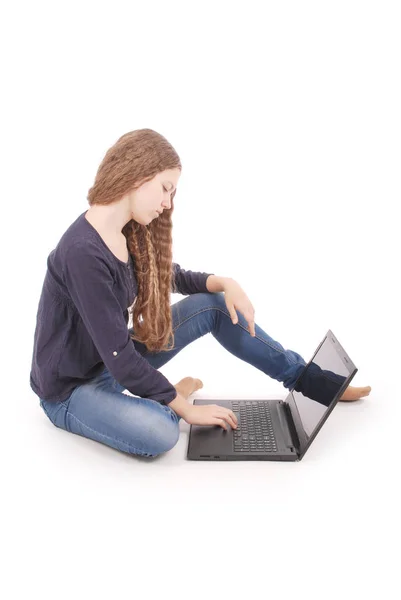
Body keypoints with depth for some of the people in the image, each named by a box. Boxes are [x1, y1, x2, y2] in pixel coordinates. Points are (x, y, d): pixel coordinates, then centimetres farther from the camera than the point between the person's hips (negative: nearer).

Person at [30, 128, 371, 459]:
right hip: (71, 388, -7)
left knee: (214, 305, 0)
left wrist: (225, 284, -7)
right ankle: (168, 397, 0)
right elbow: (120, 357, -28)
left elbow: (174, 277, 13)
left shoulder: (131, 233, -3)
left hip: (117, 362, 8)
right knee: (160, 432, -37)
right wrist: (186, 409, -19)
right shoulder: (84, 252, -30)